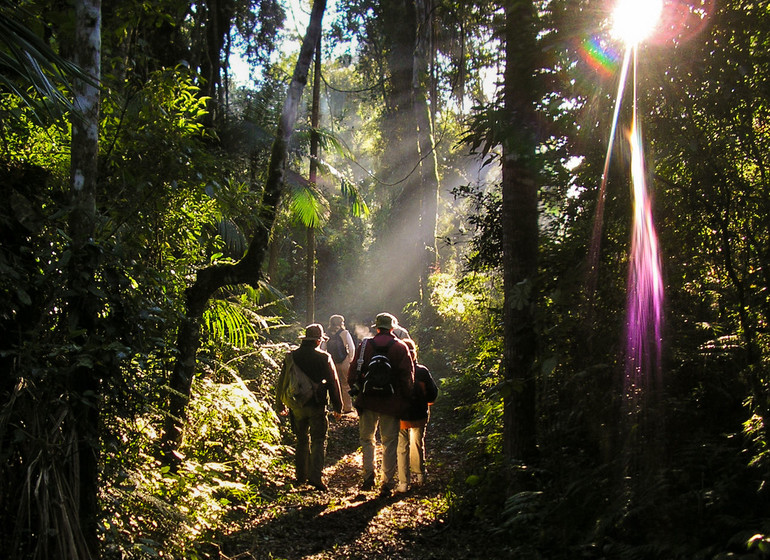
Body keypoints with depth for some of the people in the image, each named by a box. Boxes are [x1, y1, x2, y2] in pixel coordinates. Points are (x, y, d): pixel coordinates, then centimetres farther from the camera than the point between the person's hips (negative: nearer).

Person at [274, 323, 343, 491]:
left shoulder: (292, 356, 4)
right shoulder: (324, 358, -5)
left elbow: (281, 383, 9)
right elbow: (333, 383, -2)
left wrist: (280, 405, 20)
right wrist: (337, 407, 6)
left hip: (297, 407, 3)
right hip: (317, 407, -3)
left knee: (302, 441, 16)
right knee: (318, 441, 1)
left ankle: (301, 476, 20)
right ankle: (315, 476, -10)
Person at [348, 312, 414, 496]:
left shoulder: (365, 345, 1)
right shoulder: (401, 348, -1)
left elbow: (354, 372, 1)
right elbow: (408, 377, -3)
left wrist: (356, 390, 14)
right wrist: (405, 398, 5)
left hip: (368, 400, 1)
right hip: (392, 403, -1)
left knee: (366, 438, 16)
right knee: (390, 442, 7)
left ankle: (369, 475, 4)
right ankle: (387, 483, 8)